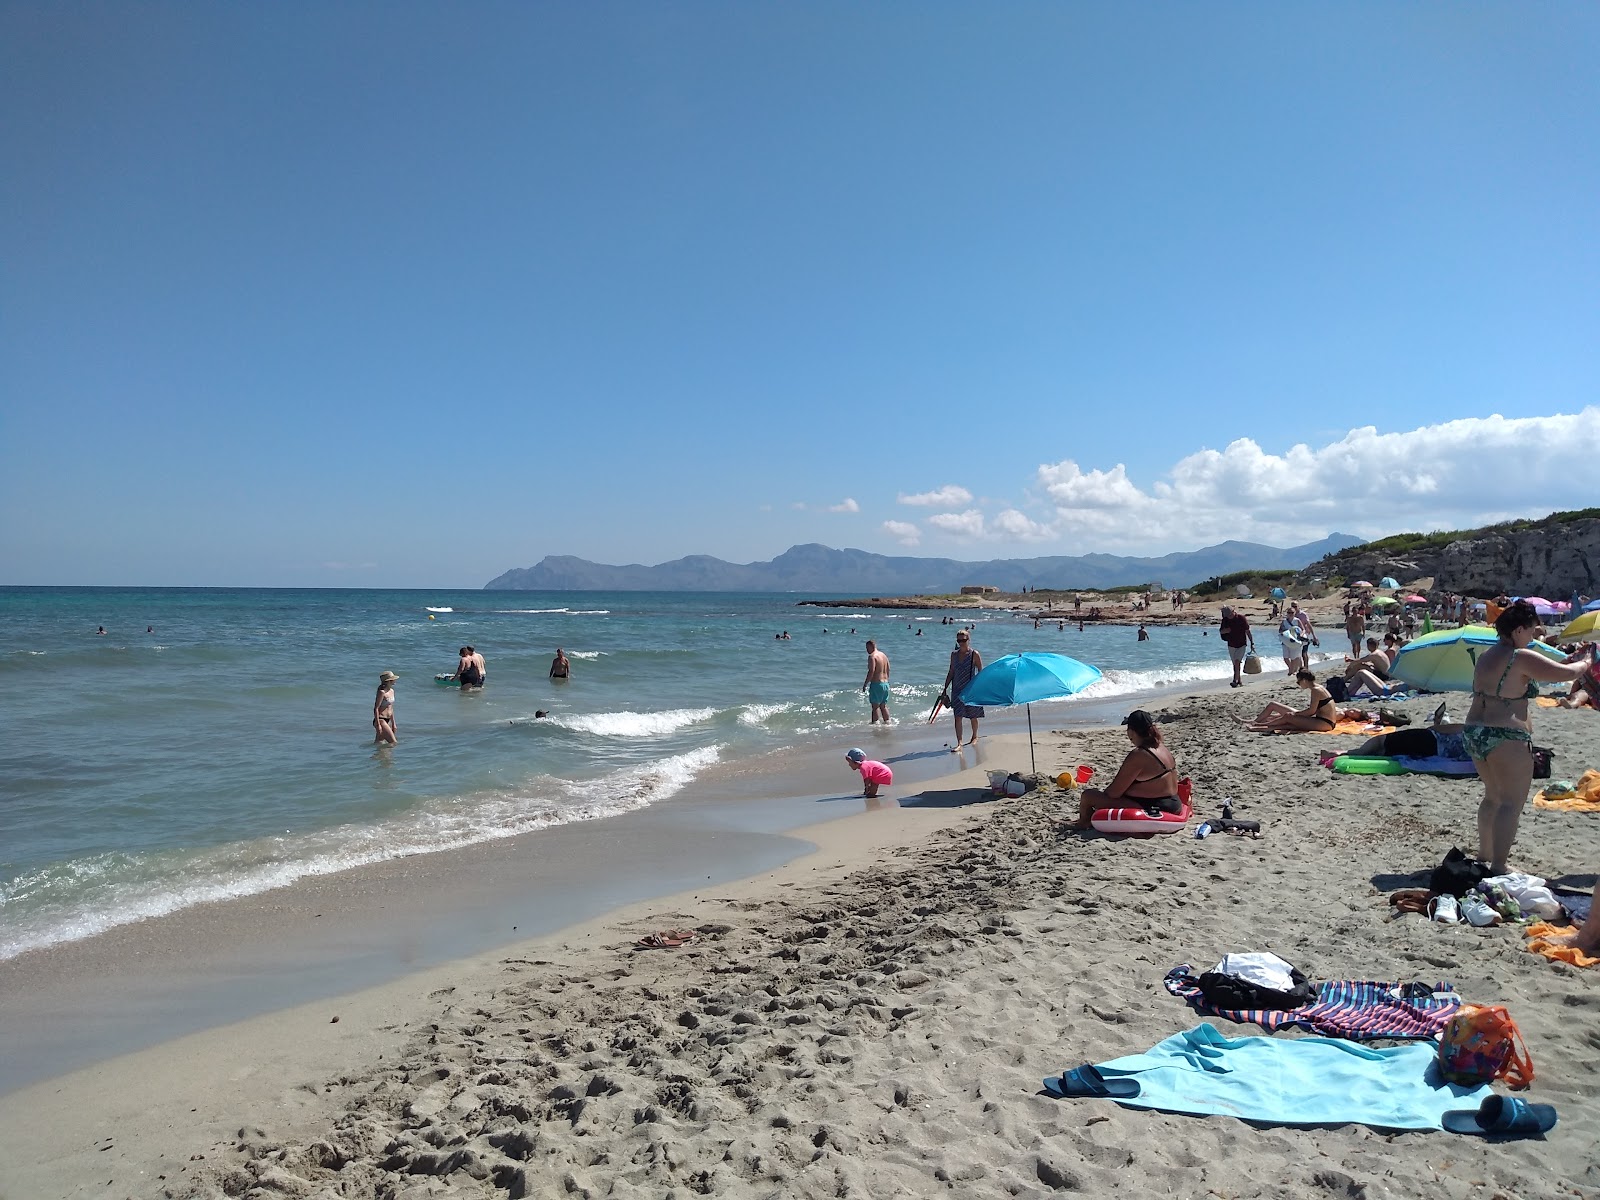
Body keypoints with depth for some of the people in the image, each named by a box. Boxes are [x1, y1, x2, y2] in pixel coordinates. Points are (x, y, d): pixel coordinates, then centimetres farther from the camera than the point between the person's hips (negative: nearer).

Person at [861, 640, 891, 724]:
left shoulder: (872, 656, -13)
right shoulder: (884, 655, 14)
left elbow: (871, 671, -20)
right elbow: (888, 670, 19)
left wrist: (865, 684, -16)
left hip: (876, 683, -8)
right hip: (886, 683, 8)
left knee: (875, 706, -5)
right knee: (883, 705, 16)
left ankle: (875, 723, -8)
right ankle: (887, 722, 18)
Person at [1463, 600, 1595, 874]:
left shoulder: (1486, 656, 12)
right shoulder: (1521, 658, -14)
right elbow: (1566, 673, -12)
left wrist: (1571, 659, 22)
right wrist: (1585, 664, 9)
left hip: (1474, 733, 9)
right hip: (1507, 738, -9)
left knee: (1493, 797, 23)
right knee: (1511, 803, -4)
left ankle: (1485, 851, 32)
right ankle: (1498, 868, -8)